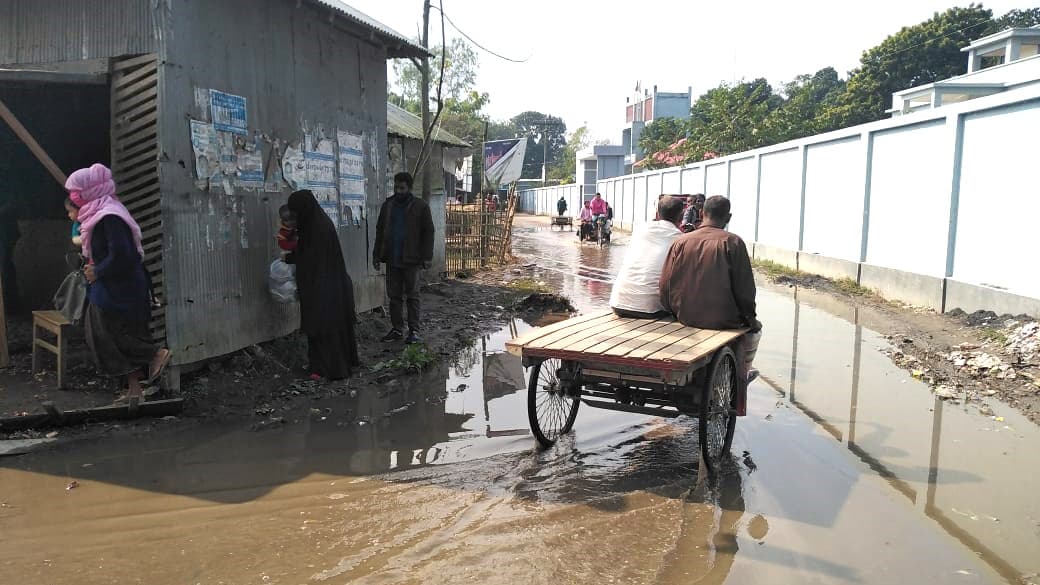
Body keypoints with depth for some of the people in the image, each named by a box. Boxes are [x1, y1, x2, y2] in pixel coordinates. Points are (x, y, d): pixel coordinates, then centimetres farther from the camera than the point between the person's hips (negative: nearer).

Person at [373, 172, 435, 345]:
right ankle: (397, 329, 16)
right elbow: (380, 231, 14)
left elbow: (428, 232, -4)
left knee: (412, 296, 2)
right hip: (392, 259, 4)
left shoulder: (421, 206, -3)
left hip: (411, 259, -4)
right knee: (394, 295, 8)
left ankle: (414, 330, 8)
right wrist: (377, 254, 10)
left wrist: (427, 257, -9)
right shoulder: (387, 205, 10)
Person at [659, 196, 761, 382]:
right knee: (754, 330, 29)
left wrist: (676, 311, 12)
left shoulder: (681, 241, -3)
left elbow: (665, 285, -4)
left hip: (686, 317, 5)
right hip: (722, 320, -4)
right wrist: (750, 318, 4)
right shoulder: (732, 242, -12)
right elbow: (744, 289, -12)